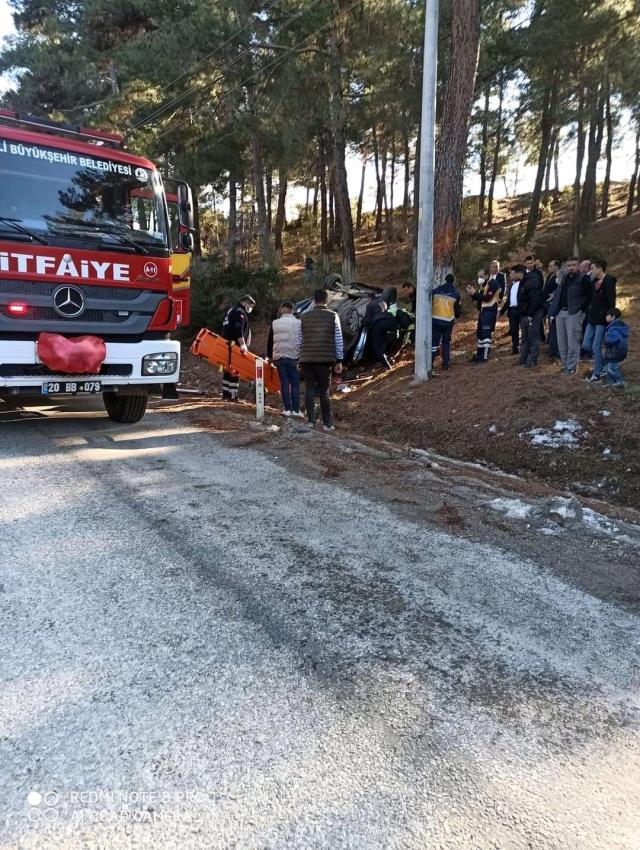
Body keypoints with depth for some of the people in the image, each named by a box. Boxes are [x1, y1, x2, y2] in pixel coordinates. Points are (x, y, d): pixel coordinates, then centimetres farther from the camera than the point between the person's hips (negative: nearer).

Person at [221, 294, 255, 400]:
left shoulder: (231, 311, 24)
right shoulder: (240, 312, -9)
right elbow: (238, 329, -23)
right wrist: (243, 345, -27)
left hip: (227, 345, 11)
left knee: (228, 370, 14)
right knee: (234, 371, -11)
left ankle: (226, 393, 18)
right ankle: (232, 396, -13)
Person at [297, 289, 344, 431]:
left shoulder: (304, 317, 6)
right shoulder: (333, 316, 0)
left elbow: (299, 340, 11)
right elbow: (339, 340, 1)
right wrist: (339, 360, 8)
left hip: (307, 359, 1)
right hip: (326, 359, -1)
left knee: (309, 390, 8)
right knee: (324, 391, 4)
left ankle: (311, 421, 7)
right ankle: (327, 424, 6)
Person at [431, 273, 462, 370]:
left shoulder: (436, 290, 1)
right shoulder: (456, 294, 1)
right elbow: (457, 309, 7)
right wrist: (457, 316, 28)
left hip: (435, 320, 0)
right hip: (448, 321, 0)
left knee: (434, 341, 4)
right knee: (446, 342, 14)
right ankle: (446, 363, 15)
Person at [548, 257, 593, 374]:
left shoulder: (583, 279, -3)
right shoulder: (565, 278, 18)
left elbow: (589, 296, -7)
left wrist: (581, 309, -11)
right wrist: (553, 312, 12)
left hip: (574, 313, -7)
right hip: (560, 312, 7)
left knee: (572, 342, -7)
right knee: (561, 342, 9)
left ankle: (571, 367, -1)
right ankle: (565, 365, 20)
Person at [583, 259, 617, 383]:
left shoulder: (609, 281, -12)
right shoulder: (594, 281, 11)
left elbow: (611, 302, -16)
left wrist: (609, 317, -19)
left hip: (602, 319, -8)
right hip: (592, 318, 8)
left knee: (596, 347, -5)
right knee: (586, 345, 8)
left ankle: (597, 373, 7)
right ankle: (602, 364, 25)